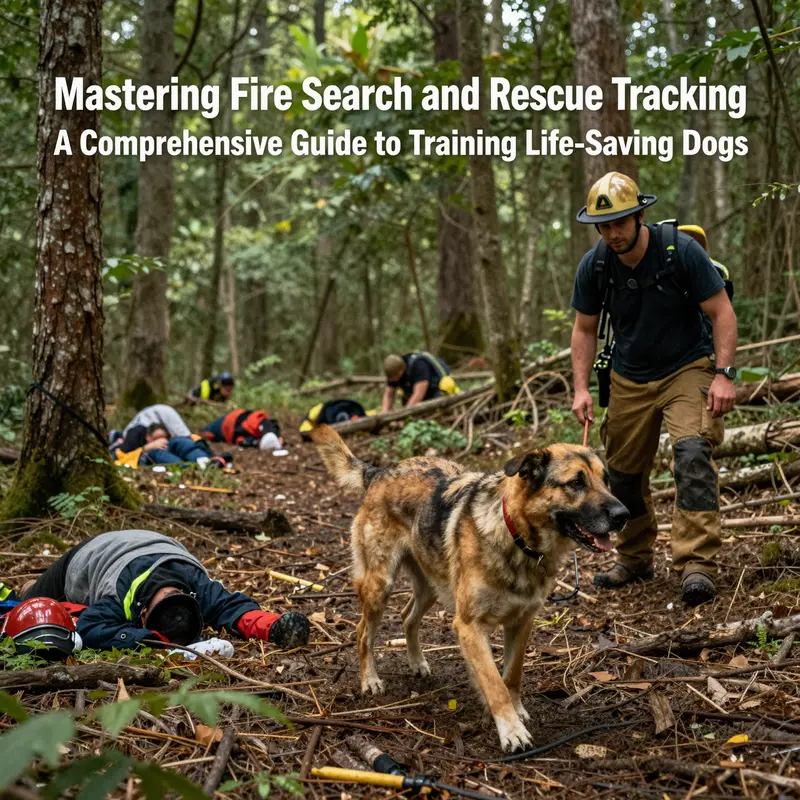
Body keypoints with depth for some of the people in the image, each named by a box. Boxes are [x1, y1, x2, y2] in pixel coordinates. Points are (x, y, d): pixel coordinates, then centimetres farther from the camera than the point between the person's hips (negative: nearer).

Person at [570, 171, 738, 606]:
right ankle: (635, 558, 28)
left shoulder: (681, 249, -18)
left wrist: (723, 374, -22)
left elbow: (722, 312, -13)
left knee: (692, 451, -25)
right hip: (629, 378, 4)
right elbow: (585, 330, 4)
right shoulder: (593, 266, -8)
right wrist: (582, 388, -6)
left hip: (688, 367, -4)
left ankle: (696, 564, -24)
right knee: (623, 469, 7)